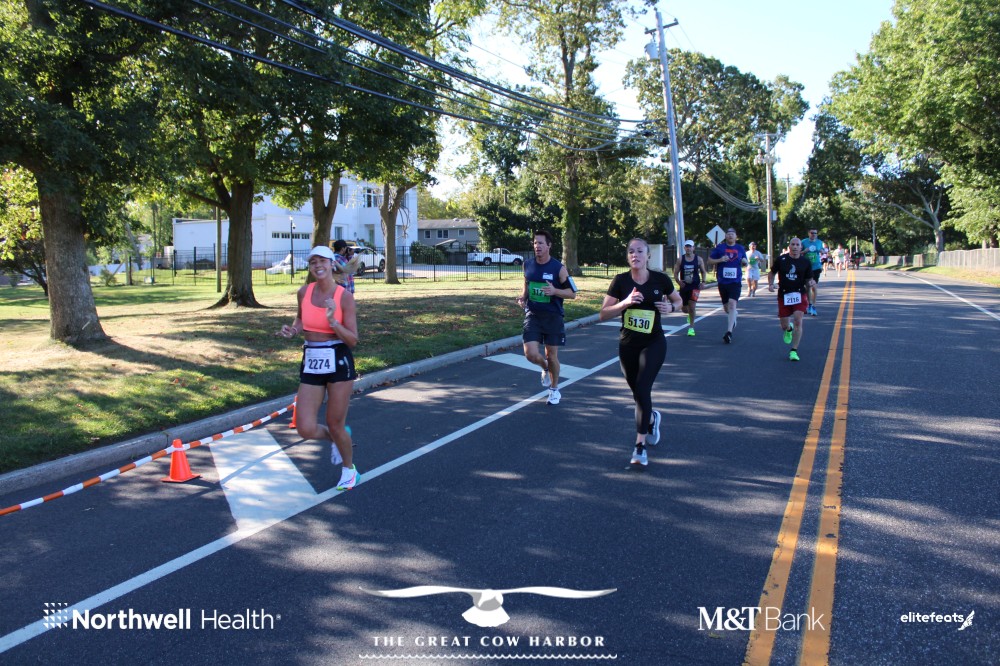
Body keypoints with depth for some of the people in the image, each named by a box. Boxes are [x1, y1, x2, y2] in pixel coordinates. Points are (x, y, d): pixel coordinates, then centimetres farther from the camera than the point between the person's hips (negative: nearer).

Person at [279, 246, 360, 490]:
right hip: (311, 363, 4)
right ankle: (338, 438, 31)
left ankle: (349, 470, 32)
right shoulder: (304, 292, 2)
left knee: (335, 425, 5)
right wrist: (293, 330, 1)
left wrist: (332, 321, -26)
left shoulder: (344, 296, -9)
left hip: (338, 363, -4)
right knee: (306, 429, -3)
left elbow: (353, 341, -11)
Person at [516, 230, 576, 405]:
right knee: (531, 354, -11)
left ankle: (554, 389, 29)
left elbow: (572, 293, -6)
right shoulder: (528, 265, 2)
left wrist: (555, 291, -24)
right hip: (533, 315, 2)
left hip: (553, 317, -2)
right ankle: (545, 368, 25)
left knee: (552, 355, 7)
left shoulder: (558, 268, -10)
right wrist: (522, 297, -3)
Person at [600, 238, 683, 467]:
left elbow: (678, 301, 12)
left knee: (642, 388, -18)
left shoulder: (660, 279, -6)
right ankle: (652, 418, 48)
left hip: (653, 344, -2)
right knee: (637, 392, 13)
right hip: (627, 345, 2)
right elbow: (603, 315, -10)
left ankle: (640, 446, -12)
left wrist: (671, 307, -11)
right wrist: (625, 302, -26)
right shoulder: (621, 281, -7)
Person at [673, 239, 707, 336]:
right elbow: (675, 273, 1)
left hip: (695, 286, -2)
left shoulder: (698, 259, 0)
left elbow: (703, 272, 9)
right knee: (684, 308, 8)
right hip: (684, 286, 2)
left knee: (692, 306, -14)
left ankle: (691, 327, -2)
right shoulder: (680, 259, 0)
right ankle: (690, 314, 46)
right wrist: (678, 281, -16)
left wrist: (703, 282, -6)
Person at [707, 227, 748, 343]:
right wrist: (720, 260, -13)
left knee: (732, 303, -19)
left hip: (736, 281, -1)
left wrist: (745, 262, -3)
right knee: (726, 306, 14)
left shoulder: (740, 248, 9)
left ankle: (729, 332, -22)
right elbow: (709, 261, 5)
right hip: (722, 281, 1)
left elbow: (745, 263, 21)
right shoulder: (719, 247, 4)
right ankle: (733, 316, 50)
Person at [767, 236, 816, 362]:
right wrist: (770, 284, -4)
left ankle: (794, 351, -6)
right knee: (784, 325, 7)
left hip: (799, 294, -1)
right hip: (783, 295, 1)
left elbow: (808, 280, 8)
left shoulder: (806, 262, 1)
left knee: (798, 321, -15)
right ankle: (789, 329, 48)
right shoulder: (781, 260, -1)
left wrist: (811, 283, -15)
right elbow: (772, 273, 13)